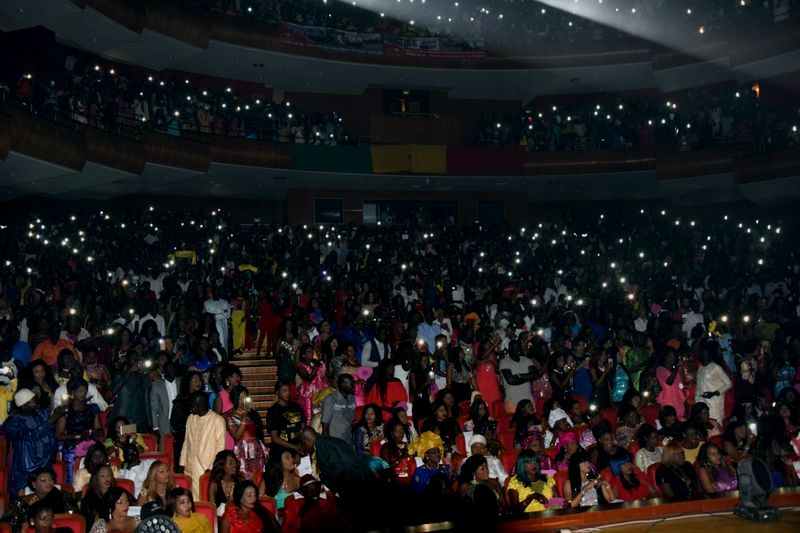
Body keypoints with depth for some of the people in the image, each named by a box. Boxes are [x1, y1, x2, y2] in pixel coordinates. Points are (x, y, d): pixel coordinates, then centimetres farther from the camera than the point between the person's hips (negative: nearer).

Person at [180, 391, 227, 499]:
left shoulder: (217, 420, -9)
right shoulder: (191, 418, 9)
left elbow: (220, 446, -8)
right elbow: (186, 442, 15)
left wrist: (212, 468, -11)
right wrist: (182, 464, 11)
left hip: (207, 470, -5)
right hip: (190, 469, 5)